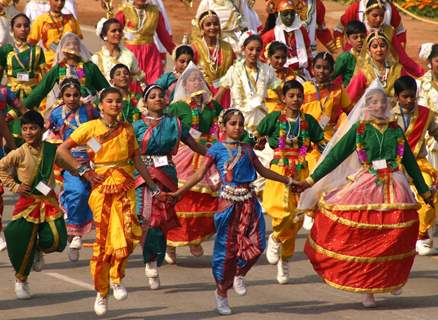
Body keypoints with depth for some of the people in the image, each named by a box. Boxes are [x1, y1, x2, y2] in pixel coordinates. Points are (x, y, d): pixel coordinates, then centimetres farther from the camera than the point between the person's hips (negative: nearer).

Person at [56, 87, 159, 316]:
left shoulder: (127, 129, 12)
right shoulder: (91, 128, 1)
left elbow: (137, 160, 17)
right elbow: (62, 150, -1)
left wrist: (152, 186, 13)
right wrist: (83, 171, -6)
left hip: (125, 185, 2)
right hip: (101, 186, -2)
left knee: (127, 233, -18)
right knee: (103, 239, -2)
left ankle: (116, 278, 4)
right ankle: (101, 292, 10)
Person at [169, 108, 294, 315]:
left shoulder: (246, 149, 12)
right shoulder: (217, 149, 0)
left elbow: (262, 171, 24)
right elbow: (199, 175, -3)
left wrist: (287, 180, 27)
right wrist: (177, 193, -11)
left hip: (249, 202, 4)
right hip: (228, 202, -4)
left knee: (256, 245, -8)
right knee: (227, 249, -2)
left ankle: (239, 275, 21)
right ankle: (221, 292, 13)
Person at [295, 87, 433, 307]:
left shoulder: (396, 130, 10)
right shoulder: (359, 129, 2)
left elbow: (410, 162, 18)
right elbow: (335, 155, 0)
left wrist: (424, 191, 23)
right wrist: (310, 181, -4)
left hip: (394, 190, 2)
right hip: (365, 189, -2)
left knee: (393, 241, 2)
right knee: (364, 241, -2)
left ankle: (391, 282, 21)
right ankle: (366, 289, 7)